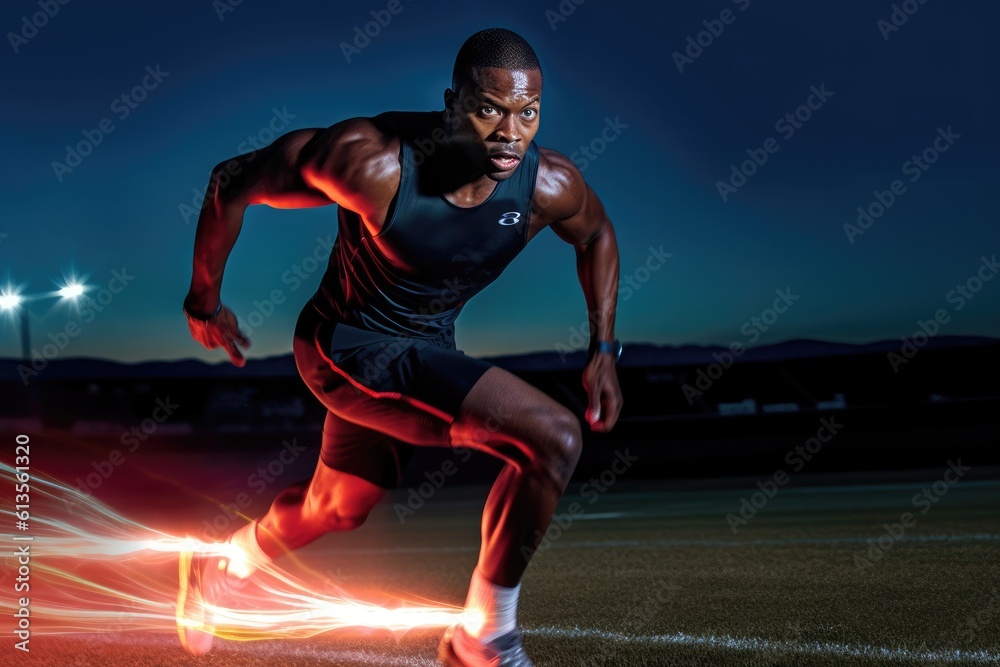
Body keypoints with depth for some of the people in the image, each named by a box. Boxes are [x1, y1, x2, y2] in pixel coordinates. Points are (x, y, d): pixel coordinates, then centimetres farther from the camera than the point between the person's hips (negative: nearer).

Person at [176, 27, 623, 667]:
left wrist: (605, 351, 2)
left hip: (427, 350, 7)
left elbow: (597, 234, 8)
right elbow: (233, 183, -16)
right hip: (348, 347, -7)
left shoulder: (549, 184, -16)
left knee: (338, 508, 28)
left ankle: (217, 567, 57)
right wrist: (206, 300, -5)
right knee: (554, 436, -23)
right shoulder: (372, 161, -29)